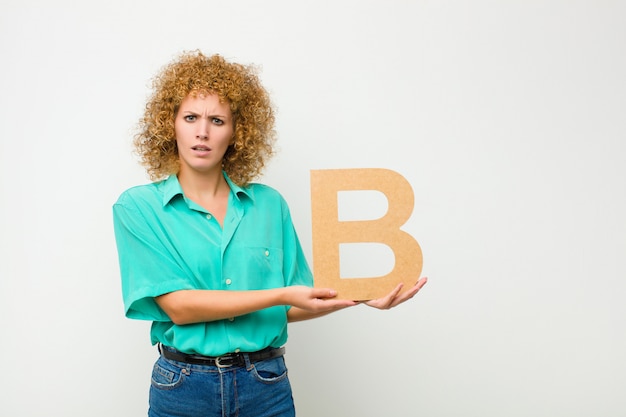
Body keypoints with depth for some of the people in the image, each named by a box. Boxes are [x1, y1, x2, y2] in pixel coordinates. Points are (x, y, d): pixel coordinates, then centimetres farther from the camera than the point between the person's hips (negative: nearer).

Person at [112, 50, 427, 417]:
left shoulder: (269, 204, 2)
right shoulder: (138, 207, -4)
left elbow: (287, 310, 5)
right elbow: (177, 306, -14)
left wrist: (359, 298, -9)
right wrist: (281, 294, -19)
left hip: (267, 386, 2)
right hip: (184, 385, -2)